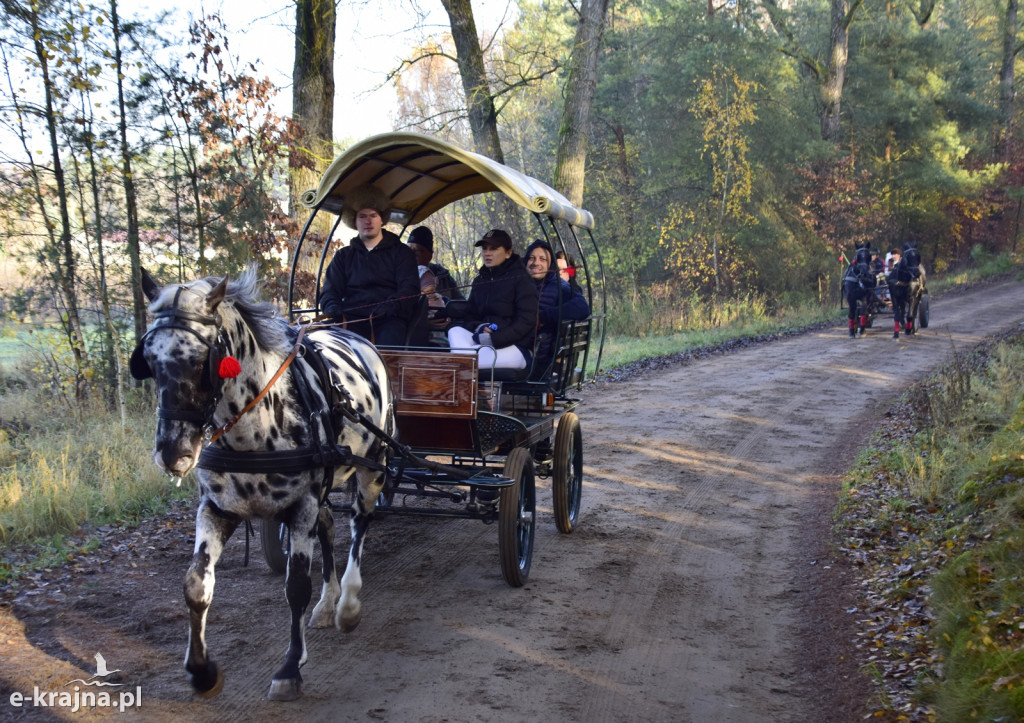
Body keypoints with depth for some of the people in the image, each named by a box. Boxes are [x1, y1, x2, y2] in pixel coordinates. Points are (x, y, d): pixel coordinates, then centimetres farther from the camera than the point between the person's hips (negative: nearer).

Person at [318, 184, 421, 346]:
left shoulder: (401, 252, 18)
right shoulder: (343, 256, 25)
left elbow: (409, 288, 4)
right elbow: (330, 291, 17)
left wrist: (392, 305, -19)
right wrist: (332, 307, -9)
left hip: (389, 319, -2)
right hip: (352, 319, 2)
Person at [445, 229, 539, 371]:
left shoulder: (521, 280, -5)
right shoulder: (480, 280, 16)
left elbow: (526, 322, -13)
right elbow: (469, 314, 16)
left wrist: (494, 339, -21)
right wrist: (478, 328, -10)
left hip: (518, 348, -7)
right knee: (455, 331, -23)